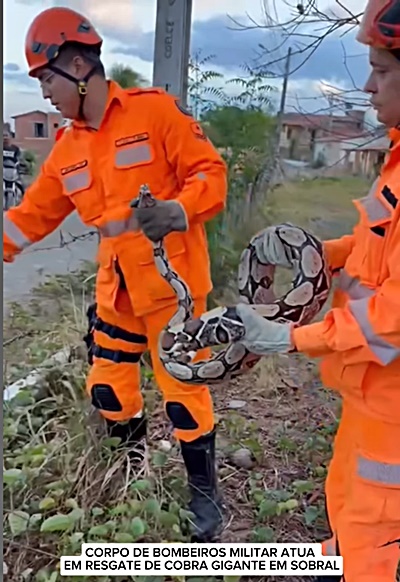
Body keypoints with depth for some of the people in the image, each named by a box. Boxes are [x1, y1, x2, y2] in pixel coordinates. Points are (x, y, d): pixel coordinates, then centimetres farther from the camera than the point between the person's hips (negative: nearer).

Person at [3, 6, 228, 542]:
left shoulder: (156, 110, -9)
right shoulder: (67, 149, 10)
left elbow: (210, 171, -11)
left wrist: (179, 210, -28)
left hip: (171, 280, -6)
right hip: (116, 287, 7)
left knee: (182, 389, 2)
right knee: (108, 389, 15)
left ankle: (204, 494, 25)